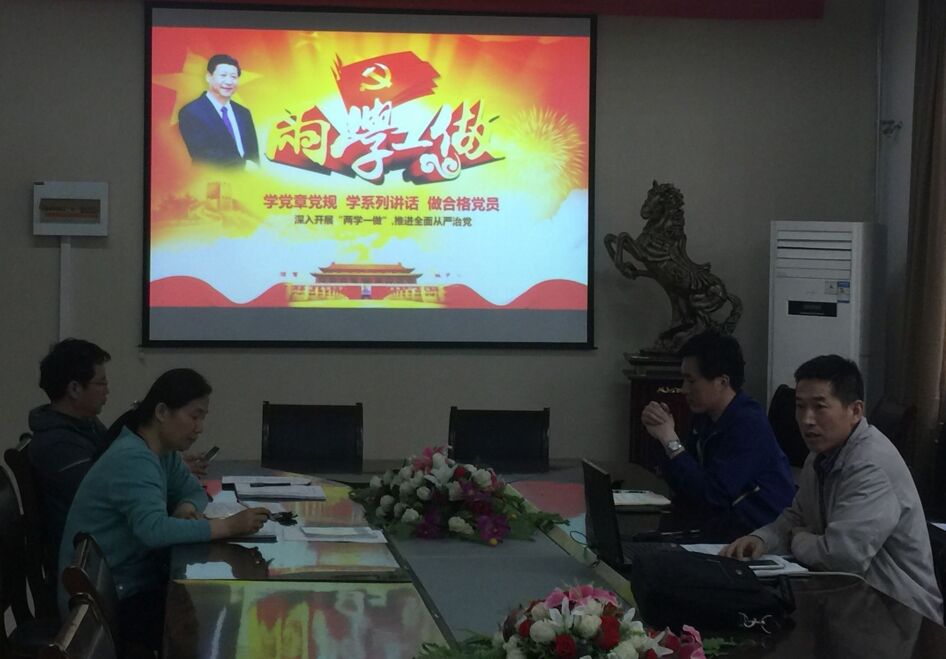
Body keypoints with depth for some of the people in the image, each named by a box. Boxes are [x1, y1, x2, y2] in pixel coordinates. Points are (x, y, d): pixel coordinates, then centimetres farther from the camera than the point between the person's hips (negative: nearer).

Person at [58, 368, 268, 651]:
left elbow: (194, 491, 15)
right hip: (107, 604, -9)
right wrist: (228, 526, -36)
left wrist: (187, 508, -9)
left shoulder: (162, 450, 4)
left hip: (137, 580, 9)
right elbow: (154, 529, -37)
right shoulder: (132, 459, -24)